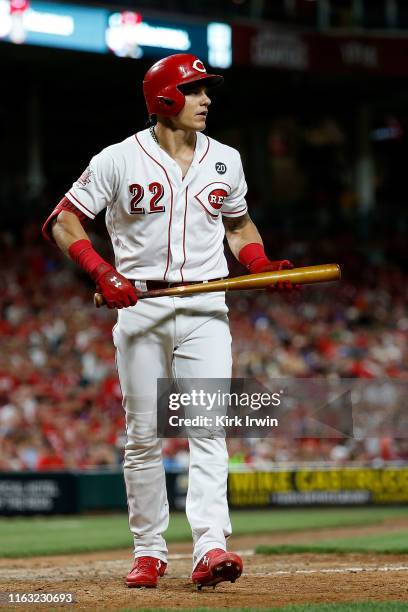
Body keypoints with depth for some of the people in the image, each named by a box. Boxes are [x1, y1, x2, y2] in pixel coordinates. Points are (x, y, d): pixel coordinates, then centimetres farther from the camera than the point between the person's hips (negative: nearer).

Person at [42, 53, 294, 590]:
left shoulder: (225, 161, 7)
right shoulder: (120, 160, -4)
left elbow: (239, 225, 22)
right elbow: (62, 223, -3)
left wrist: (265, 267, 3)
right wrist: (102, 272, -18)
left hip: (205, 309, 2)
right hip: (140, 308, -2)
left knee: (208, 429, -11)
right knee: (143, 436, 4)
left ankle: (210, 548, -20)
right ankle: (149, 551, 14)